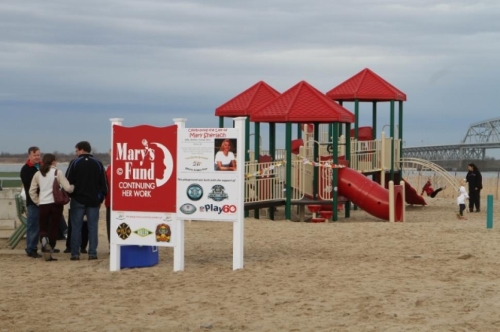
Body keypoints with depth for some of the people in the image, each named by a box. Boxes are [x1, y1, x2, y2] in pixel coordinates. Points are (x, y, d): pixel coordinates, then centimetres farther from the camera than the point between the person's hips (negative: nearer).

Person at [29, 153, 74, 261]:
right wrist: (74, 187, 11)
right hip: (56, 203, -2)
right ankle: (49, 252, 5)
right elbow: (68, 188, -9)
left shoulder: (38, 174, 6)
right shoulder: (57, 173, -4)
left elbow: (32, 191, 7)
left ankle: (44, 239, -21)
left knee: (43, 228, 13)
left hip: (43, 205, 2)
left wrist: (38, 202, 14)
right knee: (54, 228, 8)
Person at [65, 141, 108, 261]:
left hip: (78, 200, -2)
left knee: (76, 227, 2)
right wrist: (101, 198, 12)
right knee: (93, 226, 4)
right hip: (94, 200, 2)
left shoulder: (75, 163, -5)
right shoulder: (98, 164, 4)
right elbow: (103, 183, 5)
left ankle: (75, 253, 0)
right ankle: (92, 253, 1)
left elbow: (68, 181, -6)